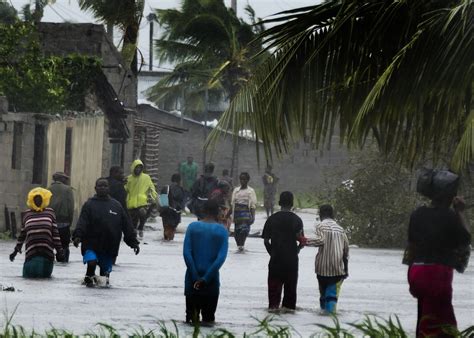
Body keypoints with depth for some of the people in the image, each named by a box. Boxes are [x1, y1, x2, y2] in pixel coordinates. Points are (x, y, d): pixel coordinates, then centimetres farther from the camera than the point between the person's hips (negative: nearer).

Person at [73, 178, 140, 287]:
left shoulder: (116, 205, 10)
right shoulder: (89, 204, 1)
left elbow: (126, 225, 12)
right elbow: (81, 222, -10)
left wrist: (133, 241, 8)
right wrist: (77, 236, -28)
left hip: (110, 247, 3)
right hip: (91, 244, -3)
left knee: (106, 270, 8)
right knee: (92, 261, -25)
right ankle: (89, 277, 5)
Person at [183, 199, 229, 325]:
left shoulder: (192, 227, -2)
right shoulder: (222, 231, -4)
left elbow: (186, 253, -11)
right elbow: (221, 257, -14)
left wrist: (195, 277, -11)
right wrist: (206, 278, -15)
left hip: (193, 277, 1)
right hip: (211, 277, -1)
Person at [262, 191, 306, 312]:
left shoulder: (272, 219, -1)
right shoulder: (296, 220, -4)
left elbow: (266, 240, -1)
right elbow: (301, 240, -7)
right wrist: (297, 250, 11)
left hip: (276, 257, 0)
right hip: (292, 258, 0)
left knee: (274, 281, 9)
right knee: (290, 282, 10)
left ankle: (273, 304, 3)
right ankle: (288, 305, 10)